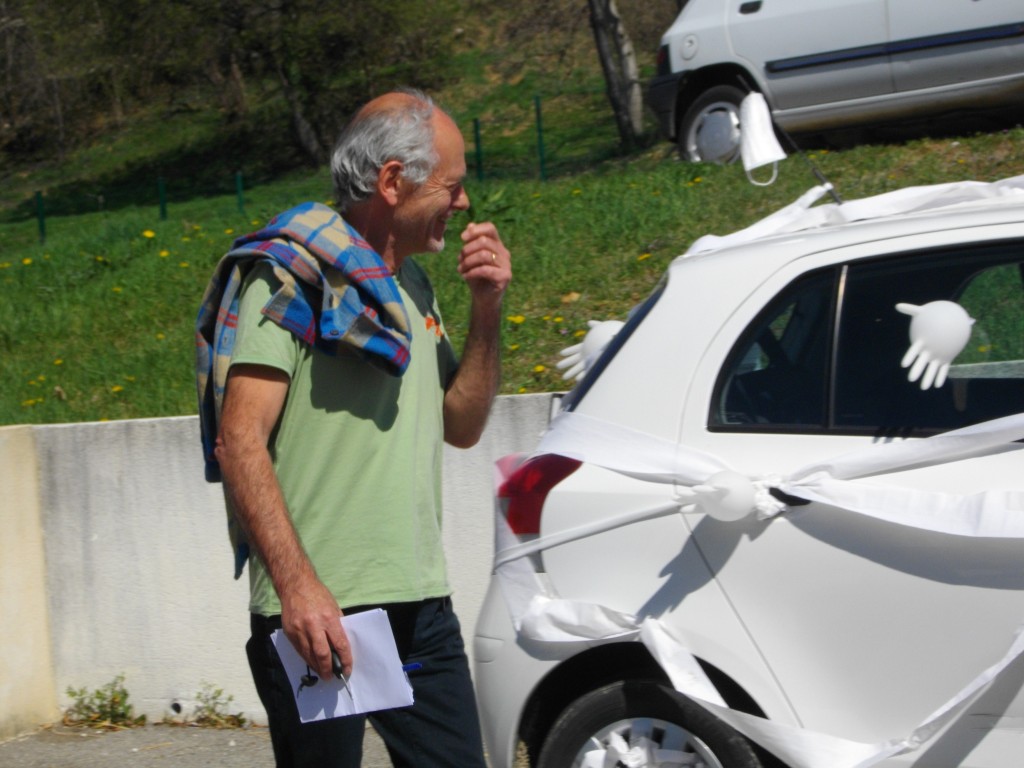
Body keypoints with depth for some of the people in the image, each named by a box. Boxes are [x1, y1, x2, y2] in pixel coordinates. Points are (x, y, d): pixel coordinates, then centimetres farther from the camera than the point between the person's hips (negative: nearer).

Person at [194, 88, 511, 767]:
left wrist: (487, 310, 9)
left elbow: (461, 426, 23)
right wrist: (298, 586, -24)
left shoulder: (409, 285, 18)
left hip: (421, 608, 8)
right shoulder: (292, 275, -8)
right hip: (321, 610, -8)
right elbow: (239, 443, -15)